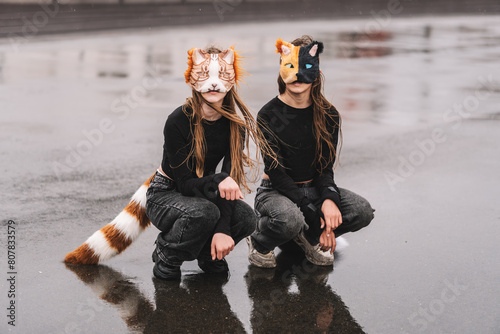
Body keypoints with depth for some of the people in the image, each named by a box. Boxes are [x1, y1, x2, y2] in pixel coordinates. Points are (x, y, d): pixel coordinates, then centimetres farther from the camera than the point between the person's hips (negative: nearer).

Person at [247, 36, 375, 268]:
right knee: (289, 220, -38)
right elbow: (276, 172, -17)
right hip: (276, 191, -4)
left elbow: (325, 167, 0)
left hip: (312, 188, 5)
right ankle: (260, 243, -2)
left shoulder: (328, 115, 0)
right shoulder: (269, 116, -13)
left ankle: (308, 237, 6)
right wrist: (315, 214, -25)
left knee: (362, 211, -20)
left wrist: (328, 199, -24)